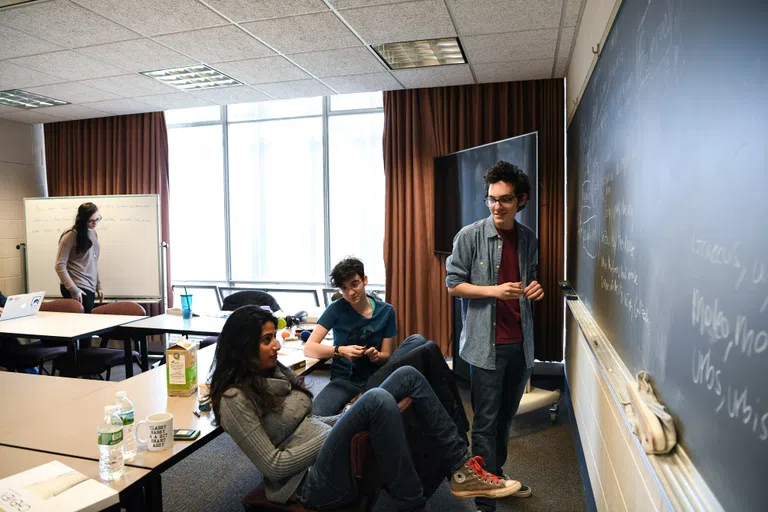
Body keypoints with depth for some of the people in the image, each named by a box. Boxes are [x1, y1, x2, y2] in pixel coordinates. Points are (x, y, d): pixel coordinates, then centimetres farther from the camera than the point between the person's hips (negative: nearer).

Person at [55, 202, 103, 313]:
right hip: (78, 288, -7)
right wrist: (73, 289, -19)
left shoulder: (93, 234, 11)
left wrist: (98, 286, 14)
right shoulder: (71, 236, -9)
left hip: (90, 288, 7)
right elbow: (60, 266, -12)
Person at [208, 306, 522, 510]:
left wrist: (345, 420, 2)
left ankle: (462, 471, -5)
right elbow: (274, 465, -16)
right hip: (312, 481, -9)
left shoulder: (273, 372, 12)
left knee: (408, 376, -6)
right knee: (377, 400, -34)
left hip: (328, 450, 9)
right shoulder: (235, 399, -14)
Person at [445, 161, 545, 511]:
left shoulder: (528, 239, 5)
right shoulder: (470, 236, -9)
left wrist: (534, 289, -3)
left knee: (506, 417, 18)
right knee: (485, 422, 3)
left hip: (520, 343, 5)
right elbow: (453, 284, -6)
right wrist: (495, 290, -18)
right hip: (486, 344, -5)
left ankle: (497, 475, 39)